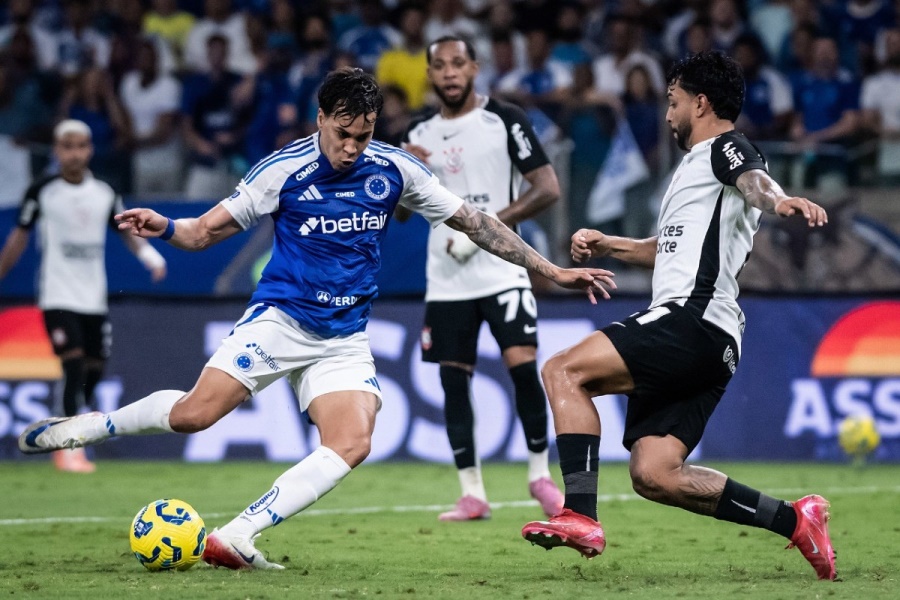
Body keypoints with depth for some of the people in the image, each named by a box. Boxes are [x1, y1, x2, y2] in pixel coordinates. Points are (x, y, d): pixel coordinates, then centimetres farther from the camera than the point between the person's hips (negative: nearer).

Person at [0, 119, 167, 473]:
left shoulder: (104, 194, 5)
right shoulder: (42, 193, -4)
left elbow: (126, 231, 10)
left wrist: (149, 255, -9)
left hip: (94, 298, 4)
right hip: (58, 296, -4)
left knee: (93, 371, 6)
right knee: (74, 367, -17)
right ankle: (71, 449, -14)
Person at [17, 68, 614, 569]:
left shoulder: (395, 169, -3)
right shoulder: (284, 170, -9)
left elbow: (473, 221, 6)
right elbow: (206, 231, -4)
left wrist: (552, 270, 5)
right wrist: (162, 227, -26)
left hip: (345, 339, 3)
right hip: (280, 316, -3)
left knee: (352, 444, -22)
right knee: (194, 413, -20)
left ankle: (235, 538, -23)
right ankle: (83, 426, 5)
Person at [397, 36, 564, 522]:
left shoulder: (505, 120, -2)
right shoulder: (421, 136, 12)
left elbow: (547, 189, -7)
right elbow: (401, 213, 17)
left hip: (501, 270, -4)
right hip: (446, 280, 4)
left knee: (523, 367, -14)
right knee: (453, 381, 1)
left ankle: (540, 476, 4)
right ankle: (472, 495, 6)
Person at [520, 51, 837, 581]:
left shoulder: (725, 148, 1)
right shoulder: (694, 165, 31)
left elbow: (755, 182, -24)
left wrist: (780, 200, -46)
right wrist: (606, 245, 35)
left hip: (692, 319, -10)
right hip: (710, 348, 10)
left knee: (564, 372, -18)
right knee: (654, 476, 1)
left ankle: (581, 516, -28)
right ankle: (794, 520, 4)